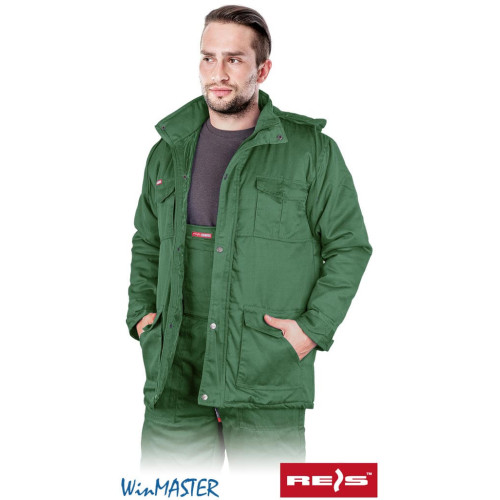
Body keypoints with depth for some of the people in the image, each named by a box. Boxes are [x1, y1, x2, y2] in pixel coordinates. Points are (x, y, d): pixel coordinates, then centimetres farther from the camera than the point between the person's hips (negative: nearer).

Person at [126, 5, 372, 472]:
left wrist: (314, 327, -7)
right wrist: (141, 312, 9)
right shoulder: (168, 152, 12)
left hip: (268, 381, -3)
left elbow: (350, 246, 3)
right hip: (176, 376, 3)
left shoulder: (312, 151, 0)